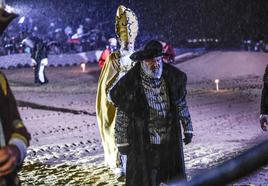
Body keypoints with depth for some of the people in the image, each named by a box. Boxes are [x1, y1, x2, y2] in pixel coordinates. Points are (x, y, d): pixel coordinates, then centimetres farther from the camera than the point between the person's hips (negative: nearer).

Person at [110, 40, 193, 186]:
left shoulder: (173, 77, -4)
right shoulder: (129, 83, -13)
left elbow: (181, 104, 9)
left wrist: (188, 129, 12)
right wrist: (123, 141, -3)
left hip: (170, 140, 3)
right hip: (143, 142, -3)